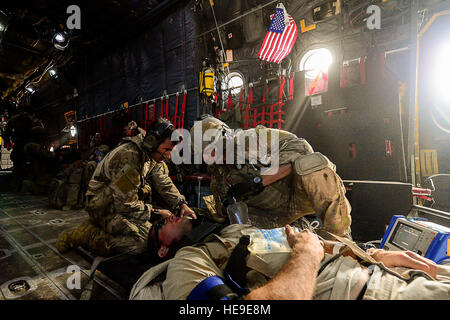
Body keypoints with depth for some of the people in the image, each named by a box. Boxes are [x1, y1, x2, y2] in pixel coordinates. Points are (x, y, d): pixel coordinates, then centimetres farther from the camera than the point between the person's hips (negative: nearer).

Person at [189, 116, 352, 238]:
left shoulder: (251, 137, -7)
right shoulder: (218, 180, 8)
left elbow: (301, 147, -17)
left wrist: (260, 181, -23)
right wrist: (227, 210, -12)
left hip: (298, 194, -3)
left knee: (311, 161, -33)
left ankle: (341, 239, -22)